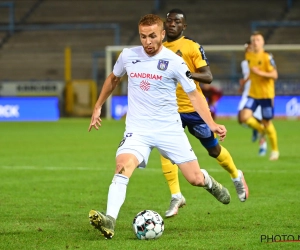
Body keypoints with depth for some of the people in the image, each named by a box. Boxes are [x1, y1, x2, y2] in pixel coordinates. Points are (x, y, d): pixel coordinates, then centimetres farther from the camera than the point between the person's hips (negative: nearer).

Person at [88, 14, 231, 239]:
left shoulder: (174, 62, -7)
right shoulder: (128, 56, 2)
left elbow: (194, 94, -2)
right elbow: (113, 79, 23)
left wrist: (212, 124, -13)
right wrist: (98, 107, 24)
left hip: (169, 128, -1)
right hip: (137, 129, 1)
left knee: (195, 179, -1)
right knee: (123, 165, -28)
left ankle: (209, 183, 39)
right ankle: (109, 221, -37)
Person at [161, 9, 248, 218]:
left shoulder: (192, 47, -9)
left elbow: (208, 77, -16)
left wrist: (187, 74, -32)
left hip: (194, 108, -4)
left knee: (213, 149, 11)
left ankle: (236, 176, 39)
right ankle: (176, 197, -12)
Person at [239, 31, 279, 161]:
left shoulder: (267, 57, -12)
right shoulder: (249, 56, 6)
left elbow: (274, 75, -16)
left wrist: (260, 73, -26)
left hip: (266, 94, -5)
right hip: (253, 94, 5)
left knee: (267, 122, 2)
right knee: (244, 117, -17)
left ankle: (275, 150, 22)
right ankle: (260, 128, 15)